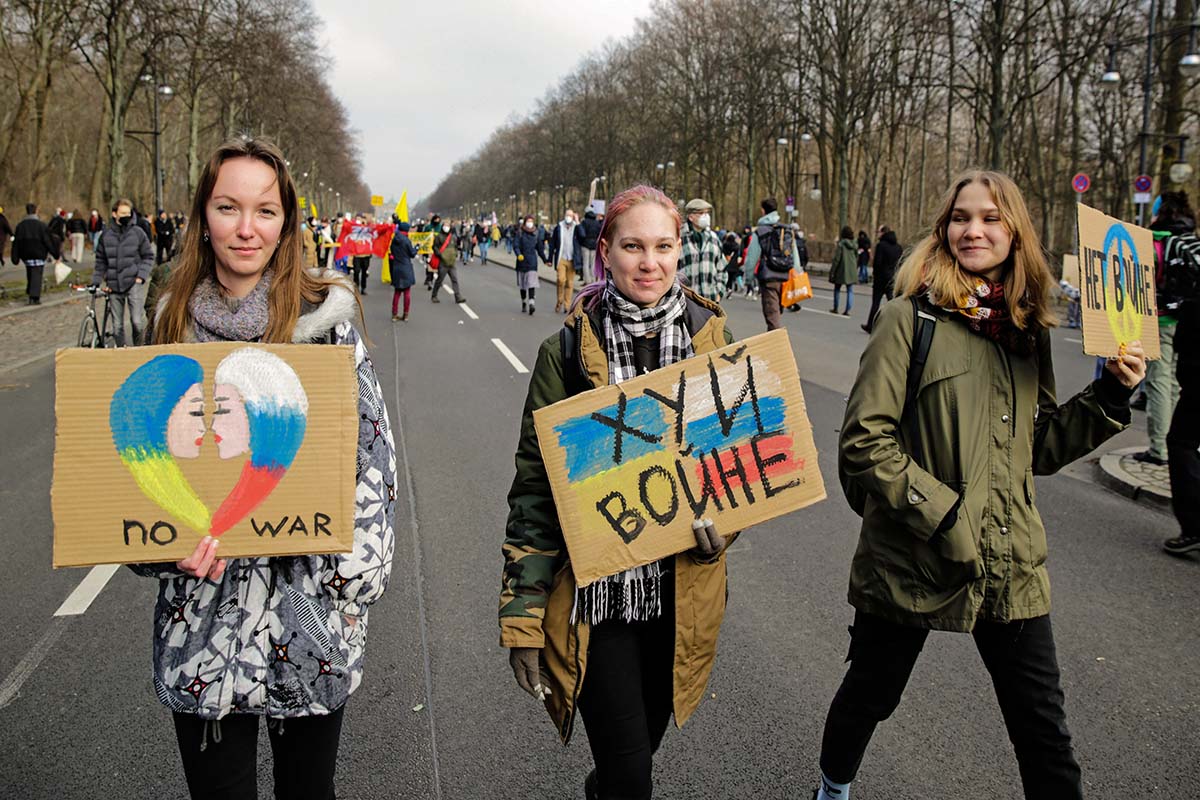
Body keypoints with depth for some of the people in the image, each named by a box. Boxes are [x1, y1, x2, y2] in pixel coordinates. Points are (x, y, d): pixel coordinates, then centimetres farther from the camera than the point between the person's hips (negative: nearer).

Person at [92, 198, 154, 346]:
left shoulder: (138, 232, 1)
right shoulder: (106, 235, 7)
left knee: (137, 322, -13)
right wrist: (96, 281, 6)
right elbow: (100, 261, 15)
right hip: (114, 286, 3)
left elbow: (148, 256, 6)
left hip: (134, 283, -3)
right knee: (117, 326, 5)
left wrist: (141, 276, -7)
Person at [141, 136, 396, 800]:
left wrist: (353, 581, -7)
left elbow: (372, 452, -3)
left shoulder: (326, 318, -6)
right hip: (201, 618, 2)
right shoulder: (176, 321, 4)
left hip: (309, 614, -2)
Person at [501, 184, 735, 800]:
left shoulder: (713, 340, 1)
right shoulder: (569, 350, -7)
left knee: (646, 738, 22)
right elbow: (535, 481, -6)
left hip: (682, 588, 3)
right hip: (595, 590, -3)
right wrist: (523, 612, -9)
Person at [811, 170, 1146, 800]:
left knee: (1045, 732, 9)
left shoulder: (1028, 331, 7)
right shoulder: (911, 318, -10)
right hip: (913, 558, -4)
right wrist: (943, 516, -19)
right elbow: (864, 441, -15)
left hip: (1010, 563, 4)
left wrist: (1110, 395, 0)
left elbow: (1041, 449, 12)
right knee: (869, 693, 16)